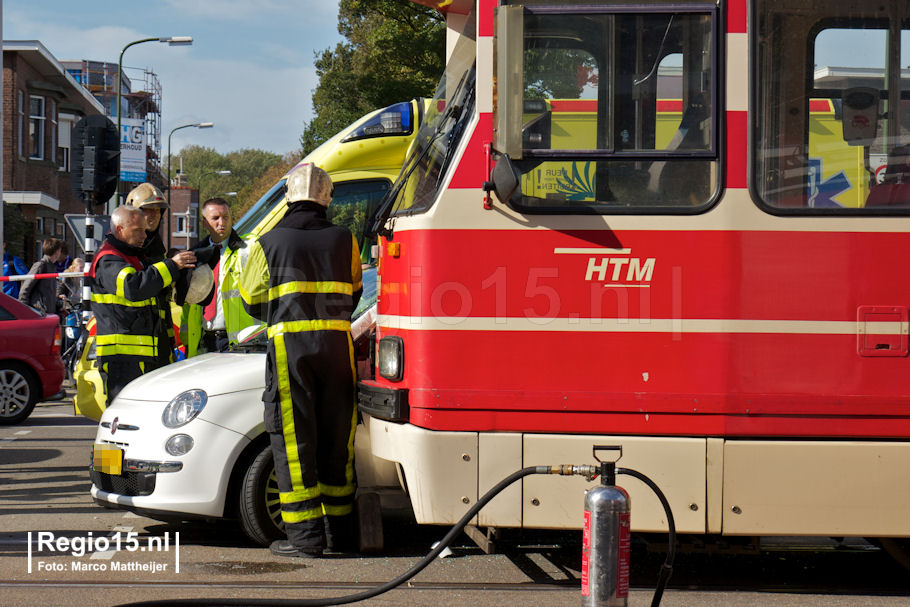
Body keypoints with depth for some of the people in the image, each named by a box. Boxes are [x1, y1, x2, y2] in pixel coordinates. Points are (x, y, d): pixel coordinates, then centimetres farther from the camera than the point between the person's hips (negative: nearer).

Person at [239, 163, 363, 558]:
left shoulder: (269, 243, 1)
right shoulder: (344, 241, 7)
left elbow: (251, 301, 9)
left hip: (289, 346, -3)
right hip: (338, 344, 3)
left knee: (293, 439, 0)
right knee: (337, 437, 10)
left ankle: (305, 534, -5)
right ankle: (339, 532, 15)